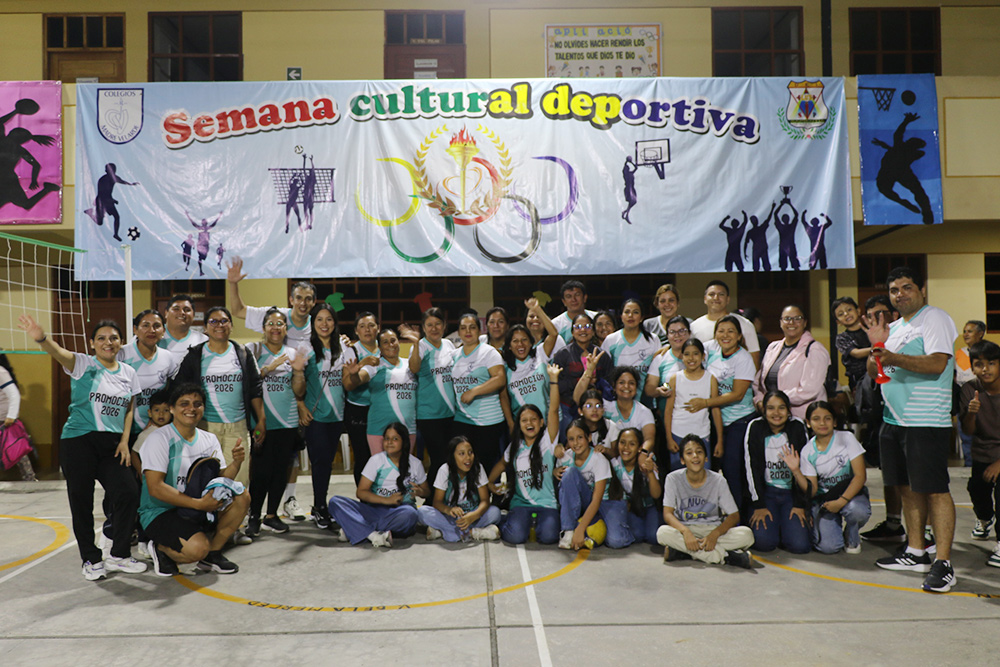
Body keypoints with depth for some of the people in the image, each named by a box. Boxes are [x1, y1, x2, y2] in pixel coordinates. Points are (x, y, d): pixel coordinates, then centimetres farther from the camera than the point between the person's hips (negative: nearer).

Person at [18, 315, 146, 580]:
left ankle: (119, 555, 12)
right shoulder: (83, 364, -2)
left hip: (112, 444, 3)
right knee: (81, 501, 2)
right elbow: (58, 352, -22)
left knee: (128, 493, -6)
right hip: (78, 441, -3)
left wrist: (124, 441, 2)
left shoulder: (128, 372, 11)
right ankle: (91, 559, 18)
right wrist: (41, 338, -44)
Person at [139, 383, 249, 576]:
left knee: (241, 496, -16)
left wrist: (236, 462, -18)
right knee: (197, 548, -30)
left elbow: (223, 479, 4)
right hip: (159, 512, -6)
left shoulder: (209, 440, 8)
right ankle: (160, 548, 4)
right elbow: (155, 488, -20)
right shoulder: (160, 438, -12)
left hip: (197, 510, 6)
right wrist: (198, 503, -28)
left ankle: (212, 554, 0)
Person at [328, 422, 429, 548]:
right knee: (335, 501, -20)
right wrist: (386, 500, -14)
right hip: (374, 508, 1)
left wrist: (420, 492, -8)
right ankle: (373, 535, -37)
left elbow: (427, 492, 17)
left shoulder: (415, 464, 8)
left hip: (400, 511, -1)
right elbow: (361, 492, 0)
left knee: (410, 514, -39)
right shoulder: (376, 460, 6)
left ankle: (353, 530, -26)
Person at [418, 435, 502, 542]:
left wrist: (474, 515, -36)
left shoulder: (478, 468, -9)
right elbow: (437, 501, -12)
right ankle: (472, 533, -31)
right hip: (450, 517, 0)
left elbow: (485, 500, -13)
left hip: (471, 515, 0)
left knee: (495, 512, -29)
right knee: (422, 511, -27)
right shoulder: (444, 470, -10)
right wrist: (448, 510, -36)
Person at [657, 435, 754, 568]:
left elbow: (734, 515, -7)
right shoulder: (673, 479, -6)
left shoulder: (718, 481, -5)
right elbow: (668, 513, -11)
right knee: (663, 533, -34)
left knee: (746, 535, -26)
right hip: (685, 529, 0)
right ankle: (725, 556, -29)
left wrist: (715, 534, -25)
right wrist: (685, 531, -31)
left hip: (713, 529, 1)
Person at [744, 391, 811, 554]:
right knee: (764, 542, -20)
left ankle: (787, 526, 18)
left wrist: (800, 505, -5)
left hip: (792, 492, 1)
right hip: (765, 491, -1)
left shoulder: (798, 427, -6)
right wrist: (759, 506, -8)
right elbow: (752, 469, -5)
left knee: (800, 545, -16)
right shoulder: (755, 428, -7)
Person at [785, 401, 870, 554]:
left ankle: (852, 536, 0)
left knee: (858, 510, -37)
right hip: (823, 499, 1)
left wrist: (841, 501, -23)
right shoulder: (807, 451, -3)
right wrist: (796, 471, -21)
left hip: (850, 493, 0)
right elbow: (812, 491, -5)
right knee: (828, 547, -20)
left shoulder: (846, 438, -7)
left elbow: (860, 476, -13)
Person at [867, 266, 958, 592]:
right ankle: (916, 553, 22)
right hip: (894, 419, 8)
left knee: (934, 490, -7)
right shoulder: (893, 327, 19)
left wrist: (894, 358, -27)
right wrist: (877, 346, 1)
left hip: (927, 422, -8)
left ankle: (943, 563, -3)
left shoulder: (935, 319, -5)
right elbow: (874, 371, 18)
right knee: (908, 488, 13)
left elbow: (937, 363, -18)